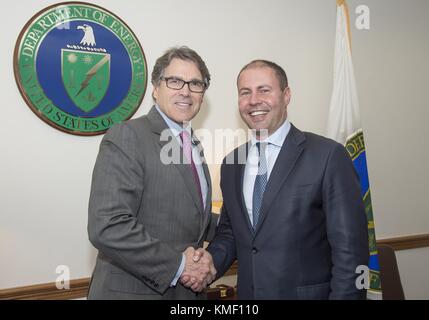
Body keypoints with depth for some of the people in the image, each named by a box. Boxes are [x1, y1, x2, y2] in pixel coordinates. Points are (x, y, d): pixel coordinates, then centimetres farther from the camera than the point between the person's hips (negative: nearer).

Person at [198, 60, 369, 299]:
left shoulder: (328, 156, -15)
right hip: (247, 293, 5)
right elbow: (230, 231, 10)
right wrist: (211, 260, -8)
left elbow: (349, 250, -15)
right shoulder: (231, 164, 2)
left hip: (308, 293, -4)